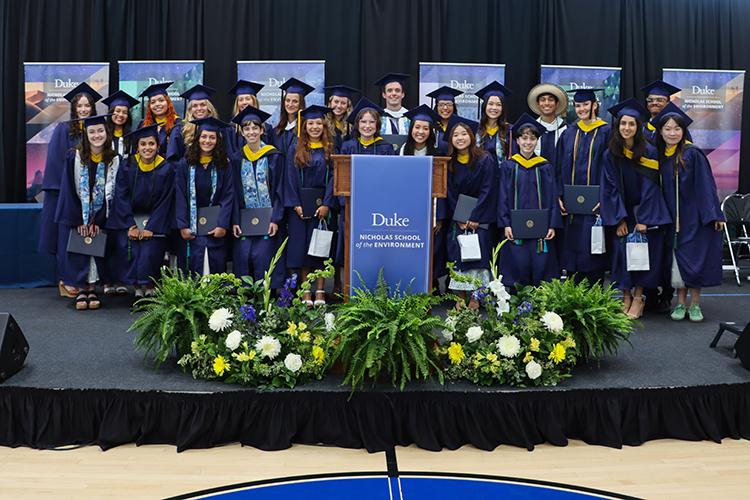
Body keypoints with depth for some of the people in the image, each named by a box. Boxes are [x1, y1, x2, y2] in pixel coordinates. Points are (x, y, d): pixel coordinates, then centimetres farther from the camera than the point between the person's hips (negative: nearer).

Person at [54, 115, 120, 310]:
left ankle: (92, 289, 6)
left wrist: (98, 221, -11)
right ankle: (81, 290, 2)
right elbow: (70, 191, -6)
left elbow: (111, 192, -4)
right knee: (79, 248, -5)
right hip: (78, 215, -1)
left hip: (101, 216, 1)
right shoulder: (75, 157, -5)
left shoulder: (114, 160, -3)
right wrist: (79, 221, -12)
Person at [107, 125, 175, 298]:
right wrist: (130, 226, -13)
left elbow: (165, 202, -5)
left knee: (150, 250, -20)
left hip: (154, 222, -1)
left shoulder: (166, 169, -5)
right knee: (130, 249, -18)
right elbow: (121, 197, -4)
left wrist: (151, 228, -12)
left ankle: (148, 288, -1)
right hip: (129, 220, 1)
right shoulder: (127, 166, -3)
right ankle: (137, 288, -2)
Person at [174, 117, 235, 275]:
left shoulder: (224, 165, 1)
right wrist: (183, 226, -9)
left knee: (216, 267, 0)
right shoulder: (185, 164, 1)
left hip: (215, 226, 0)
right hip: (192, 225, 0)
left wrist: (222, 225, -11)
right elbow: (180, 196, -2)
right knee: (193, 267, 0)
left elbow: (228, 196, -2)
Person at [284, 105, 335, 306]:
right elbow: (291, 178, 1)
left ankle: (320, 292, 4)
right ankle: (306, 293, 6)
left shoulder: (330, 149, 5)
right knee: (302, 247, 0)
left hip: (322, 204, 0)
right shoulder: (295, 149, 6)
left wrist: (326, 204, -12)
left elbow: (333, 177, -1)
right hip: (300, 205, 0)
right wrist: (296, 205, -9)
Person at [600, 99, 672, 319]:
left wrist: (643, 220, -14)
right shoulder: (610, 154, 0)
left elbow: (650, 187, -8)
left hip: (645, 213, -2)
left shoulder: (649, 152, -6)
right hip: (621, 214, 2)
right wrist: (619, 219, -9)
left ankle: (638, 297, 8)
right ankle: (626, 296, 8)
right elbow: (610, 188, -2)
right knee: (621, 250, -4)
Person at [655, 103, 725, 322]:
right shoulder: (660, 156, 5)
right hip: (673, 219, 4)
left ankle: (695, 304, 10)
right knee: (677, 260, 4)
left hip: (695, 216, -4)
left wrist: (714, 214, -14)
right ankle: (680, 303, 13)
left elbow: (706, 185, -10)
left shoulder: (693, 154, -9)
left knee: (695, 259, 0)